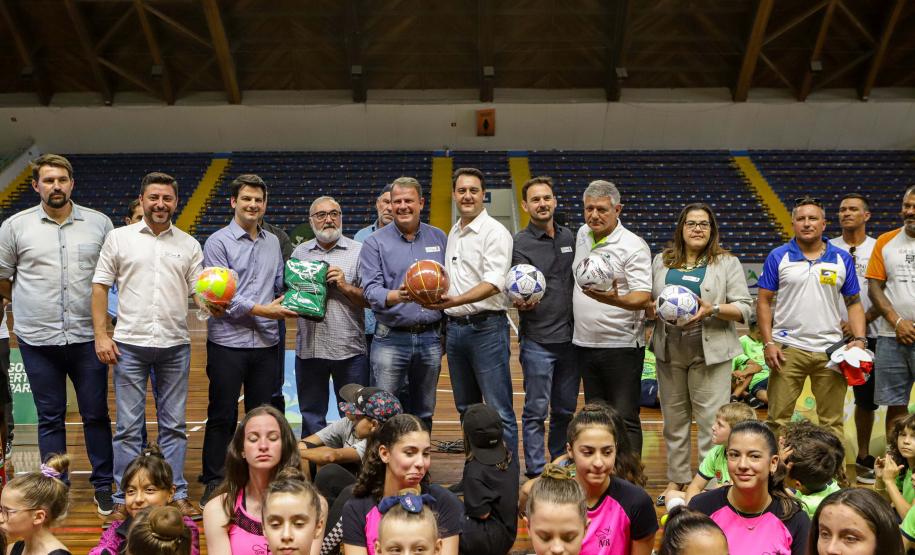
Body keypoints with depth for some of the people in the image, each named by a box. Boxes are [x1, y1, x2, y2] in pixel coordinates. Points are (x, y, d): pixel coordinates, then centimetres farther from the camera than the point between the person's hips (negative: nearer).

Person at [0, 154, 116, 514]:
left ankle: (103, 485, 20)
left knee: (96, 414, 6)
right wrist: (30, 306, 11)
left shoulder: (99, 223, 3)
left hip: (87, 336, 0)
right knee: (50, 416, 10)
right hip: (38, 339, 0)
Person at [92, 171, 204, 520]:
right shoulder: (119, 238, 4)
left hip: (175, 345, 2)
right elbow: (100, 286, 4)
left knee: (174, 424, 8)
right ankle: (125, 499, 14)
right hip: (129, 344, -1)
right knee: (129, 425, 4)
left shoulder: (189, 245, 8)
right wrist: (101, 334, -5)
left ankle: (176, 494, 17)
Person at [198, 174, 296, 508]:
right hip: (228, 342, -5)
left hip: (266, 342, 5)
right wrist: (262, 310, -16)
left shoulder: (273, 242, 14)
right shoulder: (218, 242, -4)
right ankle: (214, 484, 15)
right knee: (222, 417, 3)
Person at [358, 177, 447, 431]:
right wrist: (395, 297, -32)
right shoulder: (375, 242, -1)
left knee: (423, 414, 12)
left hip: (430, 337, 3)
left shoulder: (438, 238, 10)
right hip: (391, 340, -3)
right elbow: (371, 289, -10)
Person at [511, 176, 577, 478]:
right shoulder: (520, 243, -5)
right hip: (538, 341, -5)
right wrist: (521, 303, -33)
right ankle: (536, 473, 10)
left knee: (565, 410, 14)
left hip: (570, 337, 5)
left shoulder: (569, 237, 11)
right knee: (536, 411, -1)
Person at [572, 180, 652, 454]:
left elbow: (643, 296, -21)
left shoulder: (633, 246, -12)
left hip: (621, 346, -7)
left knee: (625, 420, -3)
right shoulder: (582, 234, 9)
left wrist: (614, 299, -38)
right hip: (585, 344, 7)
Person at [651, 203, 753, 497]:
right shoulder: (662, 261, 12)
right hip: (669, 351, 3)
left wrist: (713, 310, -18)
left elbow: (744, 308, -1)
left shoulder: (727, 263, 4)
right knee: (674, 418, 10)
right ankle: (677, 478, 22)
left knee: (711, 420, -4)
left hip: (710, 352, -3)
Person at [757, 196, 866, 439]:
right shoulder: (777, 257, 1)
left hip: (831, 349, 2)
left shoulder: (842, 259, 6)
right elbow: (764, 301, 1)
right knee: (778, 419, 2)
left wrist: (860, 339, -5)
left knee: (832, 422, 10)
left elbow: (854, 303, 9)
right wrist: (768, 343, -7)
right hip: (788, 348, -2)